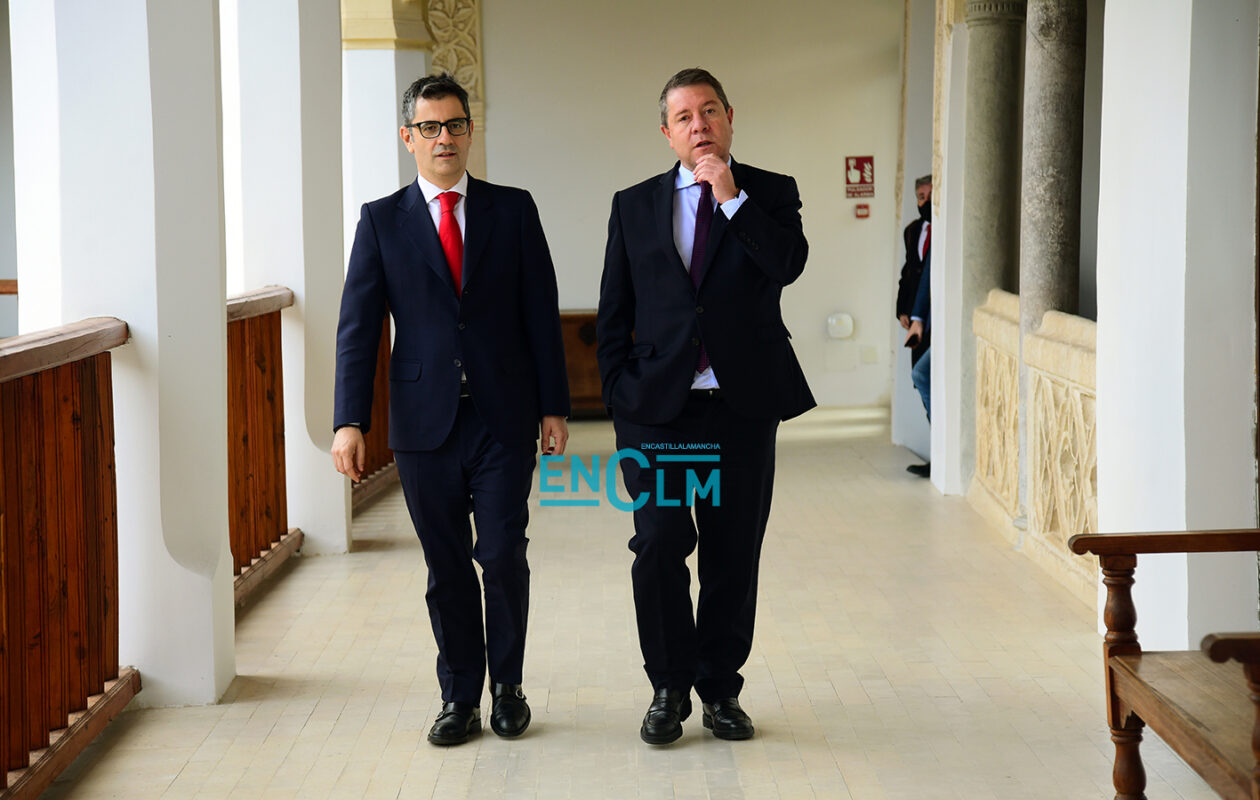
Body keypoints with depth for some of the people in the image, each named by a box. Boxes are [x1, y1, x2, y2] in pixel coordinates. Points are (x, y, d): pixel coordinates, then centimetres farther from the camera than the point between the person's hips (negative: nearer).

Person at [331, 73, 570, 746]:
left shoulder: (513, 210, 6)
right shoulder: (381, 221, 4)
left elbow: (541, 313, 6)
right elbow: (358, 327, -1)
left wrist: (553, 406, 1)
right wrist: (350, 421, -10)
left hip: (503, 418, 0)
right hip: (424, 422, 0)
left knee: (503, 557, -1)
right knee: (446, 566, 7)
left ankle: (507, 685, 19)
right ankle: (460, 696, 20)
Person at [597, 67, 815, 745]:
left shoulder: (770, 194, 7)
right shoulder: (634, 206, 11)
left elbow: (788, 265, -14)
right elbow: (613, 312, 12)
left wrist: (730, 196, -14)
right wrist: (619, 391, 2)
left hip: (743, 407, 0)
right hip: (657, 408, 0)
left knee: (734, 555, 5)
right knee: (659, 548, -7)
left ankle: (721, 689, 19)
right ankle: (670, 689, 9)